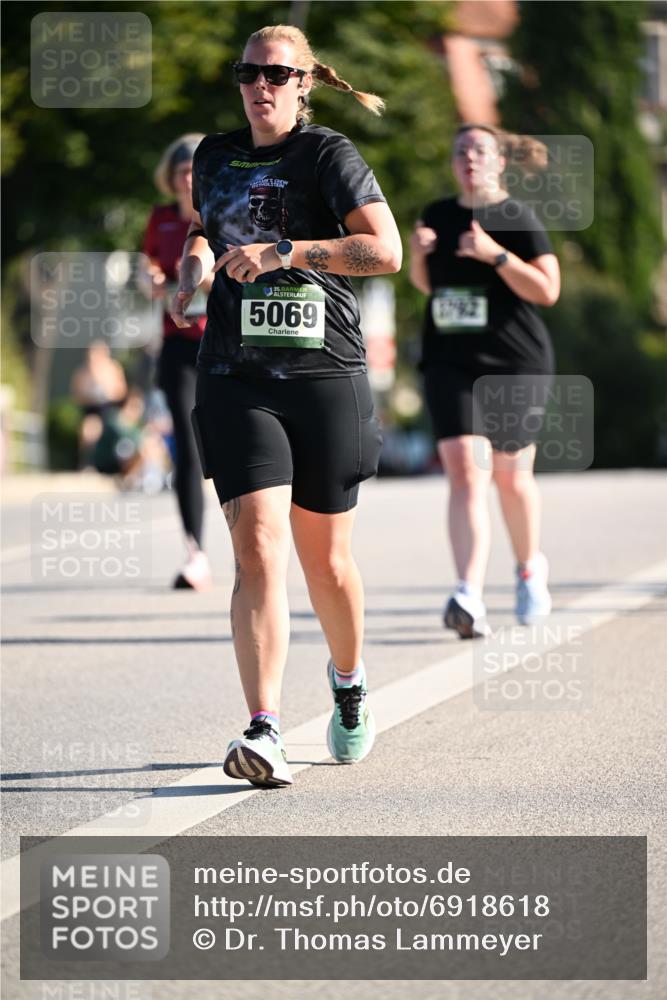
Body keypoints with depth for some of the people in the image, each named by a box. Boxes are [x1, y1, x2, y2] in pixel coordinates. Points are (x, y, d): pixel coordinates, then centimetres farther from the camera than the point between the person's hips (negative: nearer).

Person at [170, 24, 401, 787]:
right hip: (236, 379, 2)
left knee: (326, 559, 10)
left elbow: (385, 250, -16)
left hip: (326, 378, -2)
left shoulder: (329, 156, -3)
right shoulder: (215, 156, 12)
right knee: (256, 552, -14)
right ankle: (264, 733, -21)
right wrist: (194, 265, 12)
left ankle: (349, 686, 39)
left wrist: (282, 251, -21)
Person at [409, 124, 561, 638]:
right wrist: (418, 253, 1)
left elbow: (548, 290, -11)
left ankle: (530, 567, 39)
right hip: (451, 364, 2)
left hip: (515, 365, -2)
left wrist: (496, 254, -21)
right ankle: (470, 596, -24)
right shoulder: (438, 216, 9)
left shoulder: (516, 218, -4)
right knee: (465, 472, -14)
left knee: (511, 476, 11)